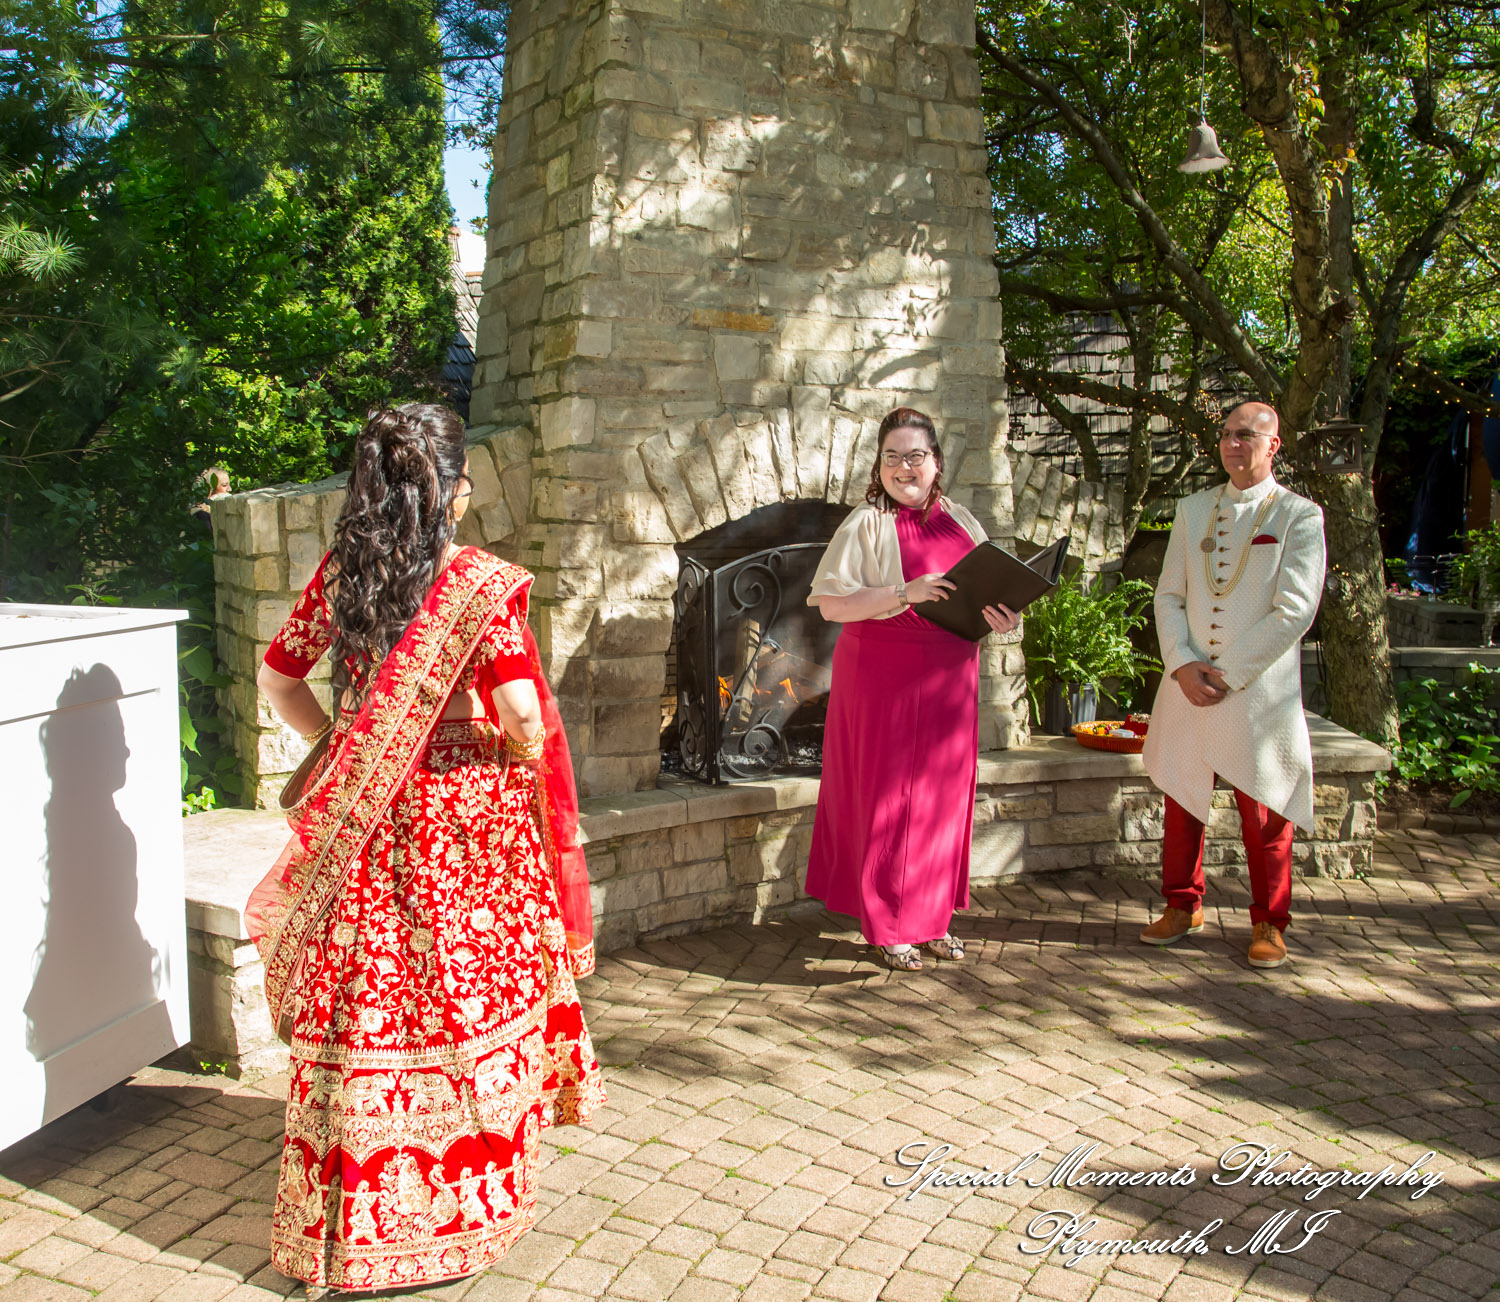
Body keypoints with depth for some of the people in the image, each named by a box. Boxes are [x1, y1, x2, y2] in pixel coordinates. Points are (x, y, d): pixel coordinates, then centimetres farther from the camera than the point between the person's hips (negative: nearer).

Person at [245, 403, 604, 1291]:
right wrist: (528, 753, 0)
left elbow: (279, 675, 8)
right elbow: (522, 710, -21)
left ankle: (350, 1215, 29)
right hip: (465, 819, -4)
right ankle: (460, 1202, 29)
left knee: (364, 998, 13)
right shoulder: (479, 583, -15)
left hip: (366, 822, 4)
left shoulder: (340, 572, 0)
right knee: (468, 992, 12)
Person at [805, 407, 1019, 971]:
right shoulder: (867, 524, -6)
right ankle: (888, 928, 14)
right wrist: (905, 594, -22)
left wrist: (1001, 618, -6)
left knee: (943, 794, 11)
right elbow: (832, 604, -13)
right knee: (887, 797, 0)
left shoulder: (959, 522, 10)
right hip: (883, 676, -5)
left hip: (948, 677, 6)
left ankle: (931, 917, 26)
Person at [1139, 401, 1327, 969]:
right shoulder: (1193, 509, 12)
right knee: (1182, 800, 11)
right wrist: (1183, 664, -6)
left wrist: (1231, 673, -14)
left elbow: (1295, 610, -9)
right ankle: (1183, 907, 28)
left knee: (1264, 814, 4)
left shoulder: (1299, 516, -2)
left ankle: (1268, 924, 21)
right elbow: (1168, 595, 9)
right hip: (1188, 683, 4)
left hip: (1258, 690, -4)